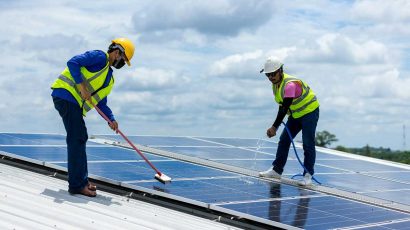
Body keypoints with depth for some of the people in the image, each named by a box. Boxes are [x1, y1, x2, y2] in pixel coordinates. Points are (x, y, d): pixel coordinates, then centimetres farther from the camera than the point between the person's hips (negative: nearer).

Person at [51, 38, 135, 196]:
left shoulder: (110, 79, 23)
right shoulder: (100, 57, -4)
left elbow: (101, 103, 22)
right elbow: (73, 62, -16)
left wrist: (111, 119, 7)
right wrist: (81, 85, -21)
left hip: (75, 104, 10)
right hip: (66, 95, -10)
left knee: (80, 138, 14)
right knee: (76, 139, -11)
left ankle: (81, 181, 23)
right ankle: (77, 185, -9)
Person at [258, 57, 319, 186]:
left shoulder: (290, 84, -30)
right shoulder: (275, 83, -1)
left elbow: (285, 108, -35)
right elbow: (282, 105, 7)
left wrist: (274, 127, -36)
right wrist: (276, 125, -2)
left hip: (309, 112, -9)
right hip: (296, 114, 9)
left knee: (308, 144, -10)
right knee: (284, 140, 6)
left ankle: (308, 175, -4)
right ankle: (276, 170, 13)